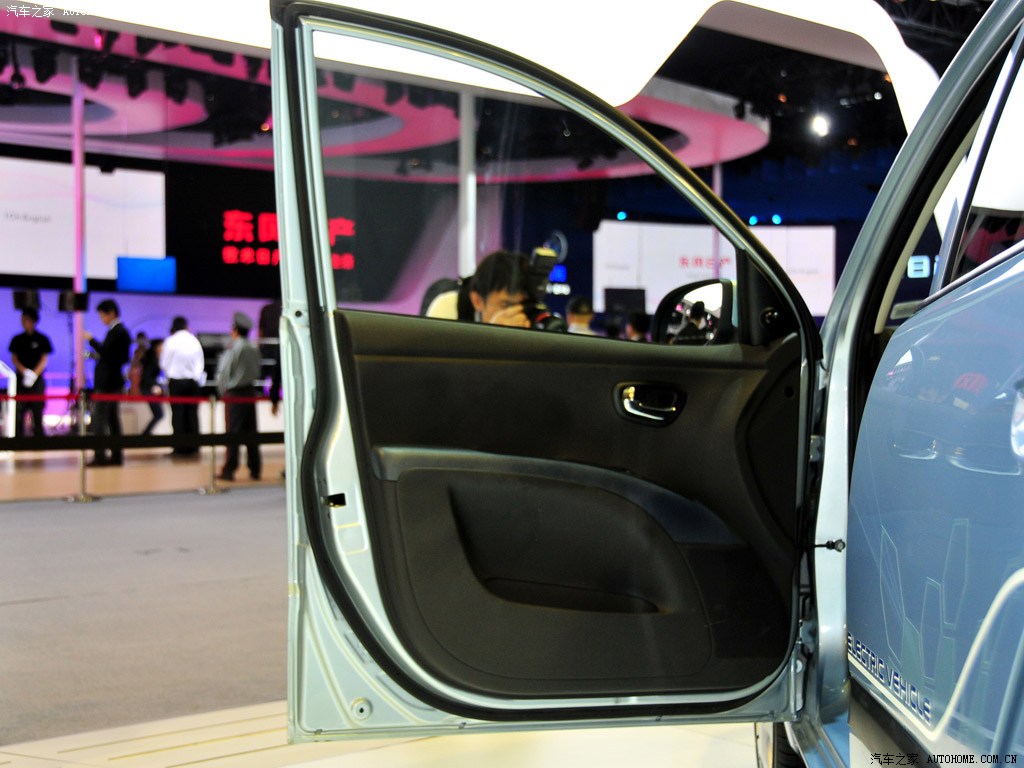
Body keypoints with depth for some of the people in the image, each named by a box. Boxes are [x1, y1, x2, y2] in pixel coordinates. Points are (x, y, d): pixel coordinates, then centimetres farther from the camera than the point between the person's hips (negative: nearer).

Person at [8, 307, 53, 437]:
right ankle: (18, 438, -1)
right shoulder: (17, 339, 10)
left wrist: (34, 374, -15)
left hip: (37, 380, -2)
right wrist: (25, 371, -12)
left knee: (37, 411, -2)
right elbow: (14, 358, 5)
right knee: (18, 411, -3)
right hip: (21, 380, 2)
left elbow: (44, 360, -1)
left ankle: (38, 437, 1)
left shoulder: (42, 339, 4)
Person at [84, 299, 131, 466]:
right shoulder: (123, 331, 15)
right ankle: (116, 455, 14)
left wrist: (91, 339, -12)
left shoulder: (115, 332, -15)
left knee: (99, 420, -7)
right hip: (115, 381, 10)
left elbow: (104, 351, -24)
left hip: (107, 382, -10)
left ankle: (100, 456, -7)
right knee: (113, 419, 12)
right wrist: (100, 356, 13)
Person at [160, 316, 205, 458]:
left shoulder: (170, 341, -5)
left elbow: (164, 363, 0)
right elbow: (201, 362, 4)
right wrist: (196, 375, 10)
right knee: (192, 414, 6)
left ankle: (181, 449, -1)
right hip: (193, 381, 2)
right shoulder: (194, 341, 2)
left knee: (178, 414, 2)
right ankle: (193, 448, 4)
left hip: (176, 381, -2)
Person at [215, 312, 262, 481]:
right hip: (251, 392, 6)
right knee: (251, 432, 10)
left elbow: (224, 371, -11)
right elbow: (258, 371, 13)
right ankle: (255, 469, 12)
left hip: (235, 393, -6)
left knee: (233, 431, -3)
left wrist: (223, 391, 0)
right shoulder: (254, 349, 6)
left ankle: (229, 470, -2)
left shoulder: (234, 348, -13)